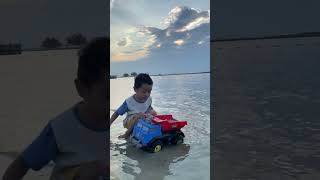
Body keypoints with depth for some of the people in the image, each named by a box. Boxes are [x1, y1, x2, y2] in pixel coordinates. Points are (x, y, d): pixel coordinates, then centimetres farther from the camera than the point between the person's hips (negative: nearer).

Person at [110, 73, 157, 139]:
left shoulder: (149, 99, -12)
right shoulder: (129, 102, -24)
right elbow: (117, 113, -15)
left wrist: (152, 112, -5)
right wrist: (110, 124, -16)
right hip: (130, 122, -4)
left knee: (153, 112, -19)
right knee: (139, 115, -35)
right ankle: (127, 133, -16)